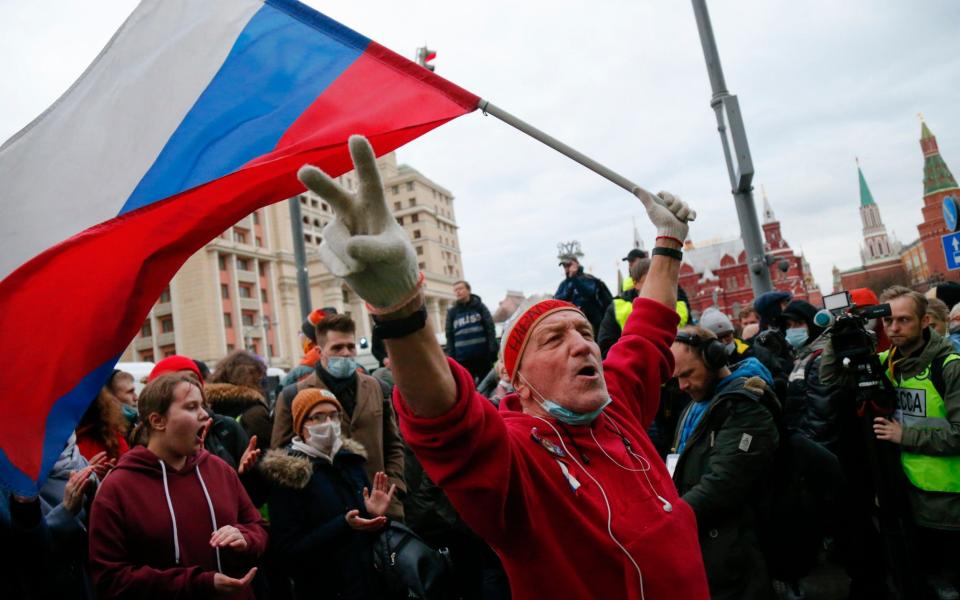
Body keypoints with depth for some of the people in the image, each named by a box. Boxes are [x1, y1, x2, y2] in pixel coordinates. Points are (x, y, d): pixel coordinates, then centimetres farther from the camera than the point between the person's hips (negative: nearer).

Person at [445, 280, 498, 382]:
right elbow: (449, 336, 6)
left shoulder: (479, 306, 5)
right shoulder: (451, 312, 8)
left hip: (483, 355, -1)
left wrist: (493, 350, -9)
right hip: (462, 358, 1)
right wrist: (451, 357, -2)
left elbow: (490, 328, 0)